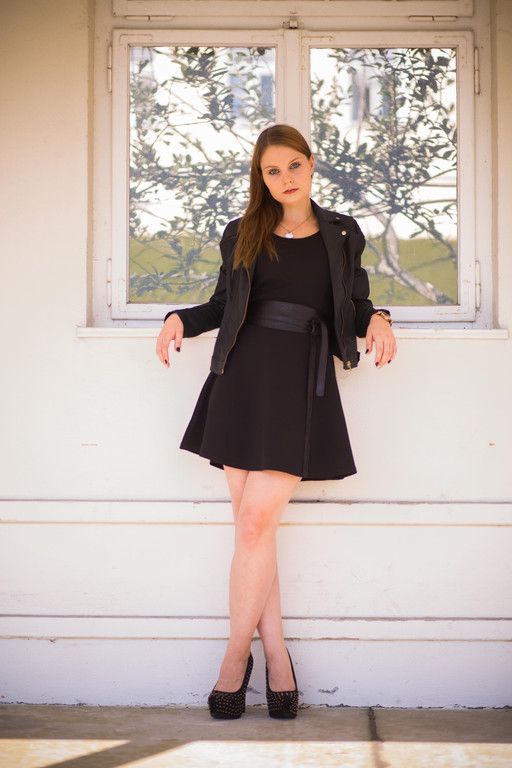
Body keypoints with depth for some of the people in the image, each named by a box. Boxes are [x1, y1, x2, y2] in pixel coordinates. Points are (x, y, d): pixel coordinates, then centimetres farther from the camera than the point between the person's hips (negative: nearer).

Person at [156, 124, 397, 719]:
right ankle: (276, 655, 10)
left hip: (301, 384, -2)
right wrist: (181, 319, 2)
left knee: (255, 520, -11)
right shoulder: (242, 234, 13)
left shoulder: (342, 235, 11)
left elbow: (354, 306, 14)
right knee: (252, 524, 1)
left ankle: (236, 654, 3)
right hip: (242, 376, 2)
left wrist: (377, 320, -7)